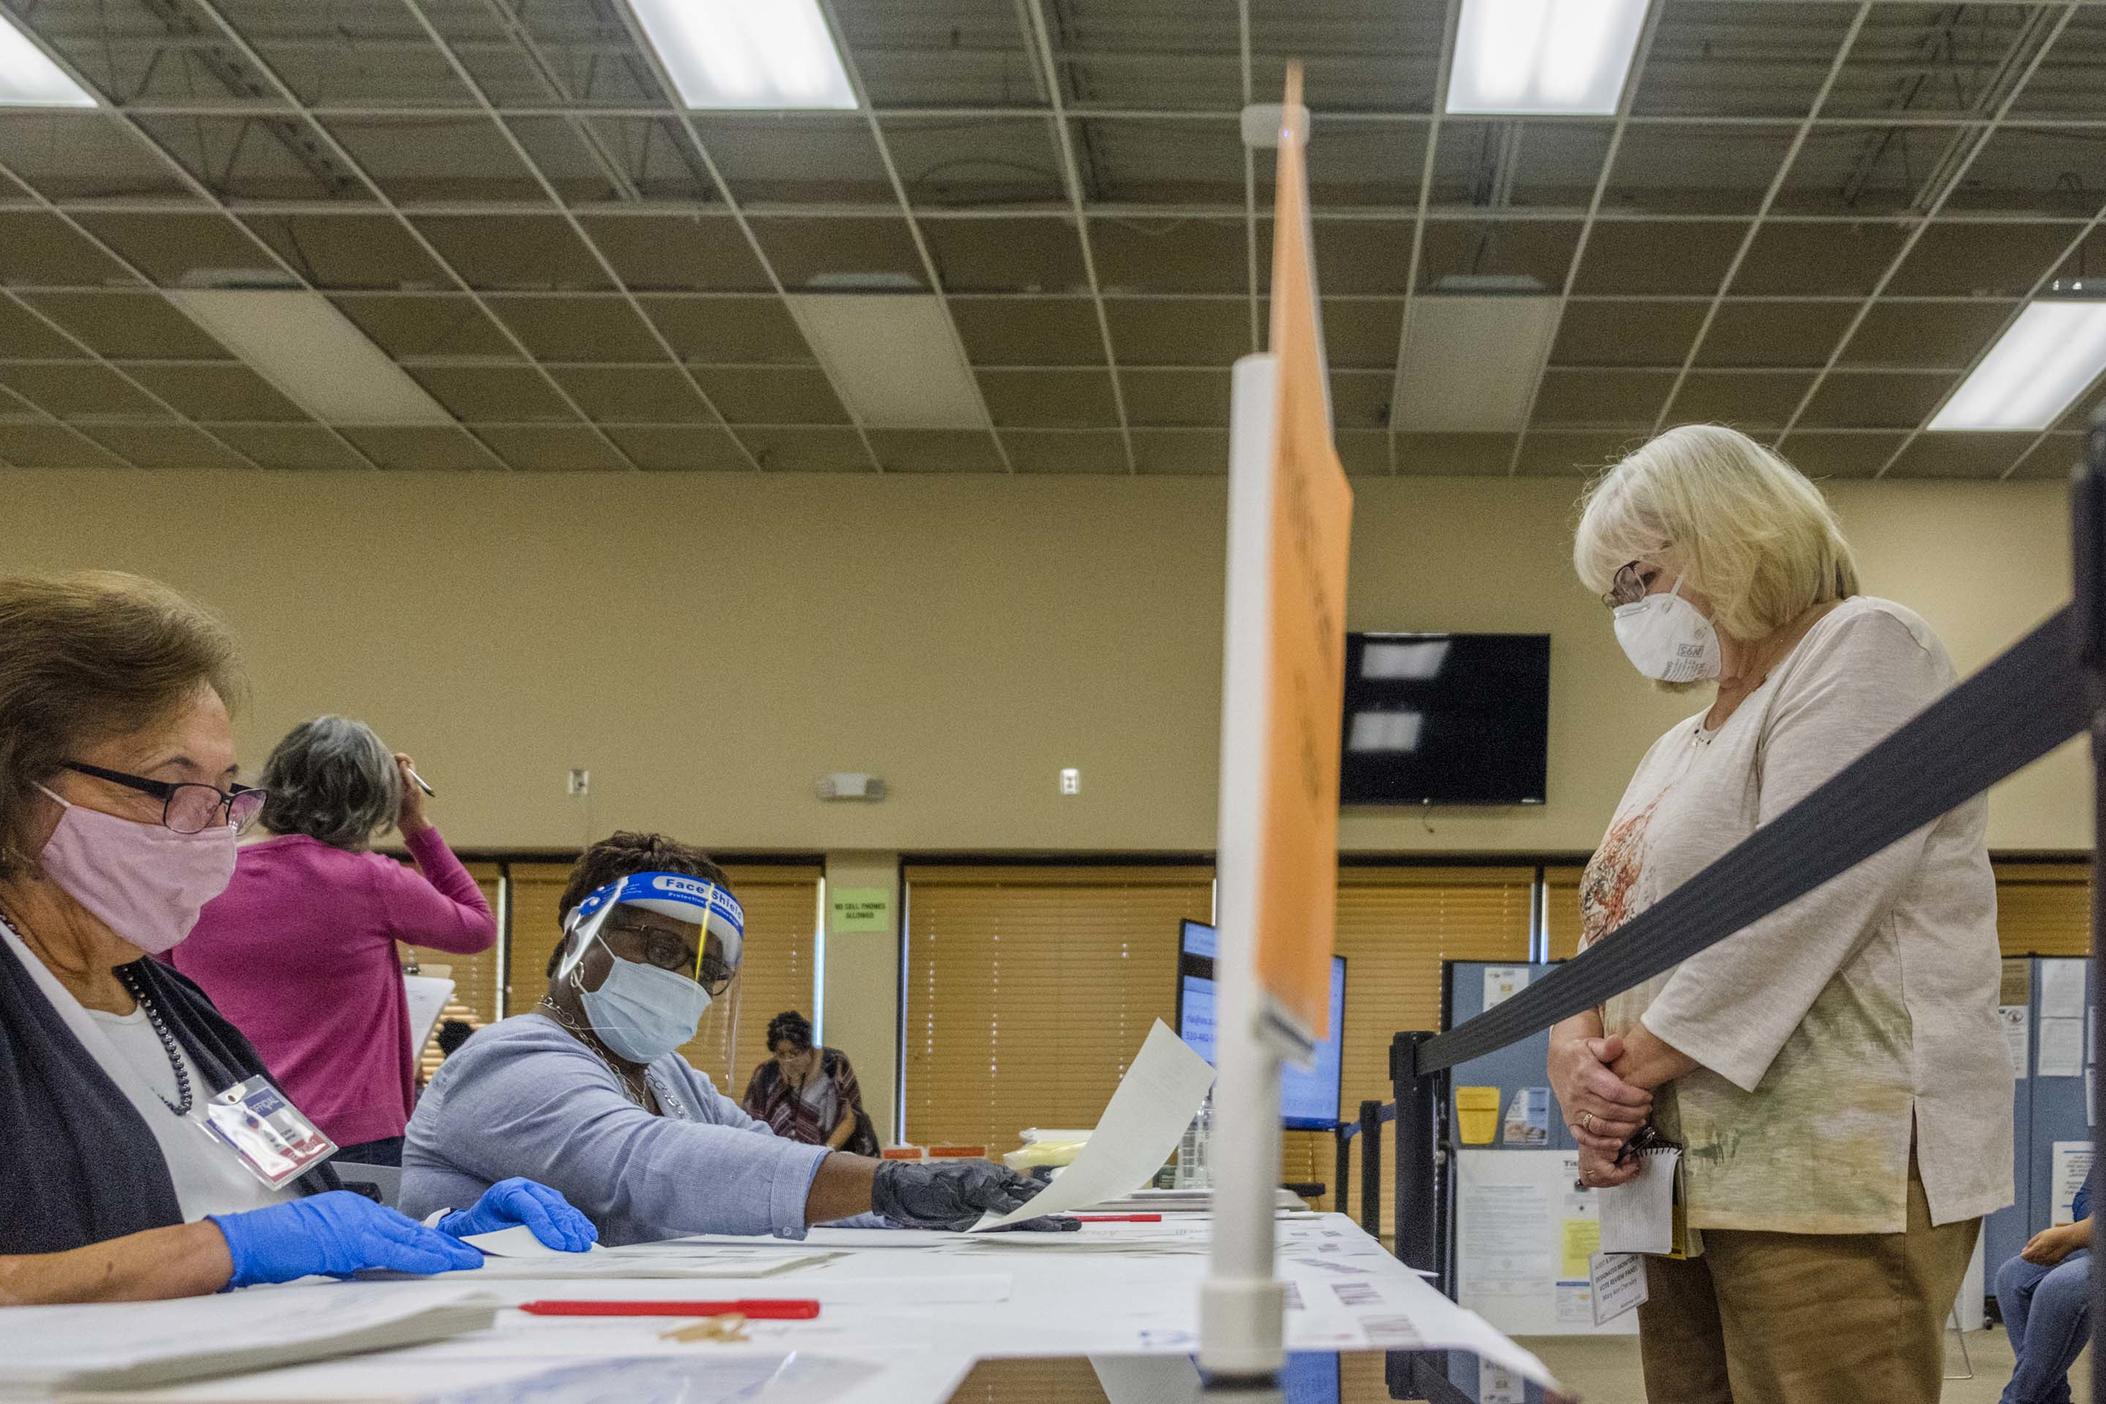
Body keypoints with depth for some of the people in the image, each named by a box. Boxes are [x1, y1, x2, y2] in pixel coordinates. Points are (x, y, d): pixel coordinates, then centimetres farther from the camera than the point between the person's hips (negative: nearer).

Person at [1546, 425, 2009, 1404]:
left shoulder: (1863, 651, -2)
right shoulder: (1680, 750, 26)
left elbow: (1792, 909, -15)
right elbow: (1611, 935, 20)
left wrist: (1634, 1066, -14)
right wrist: (1571, 1046, -3)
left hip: (1833, 1173, -8)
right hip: (1692, 1173, 8)